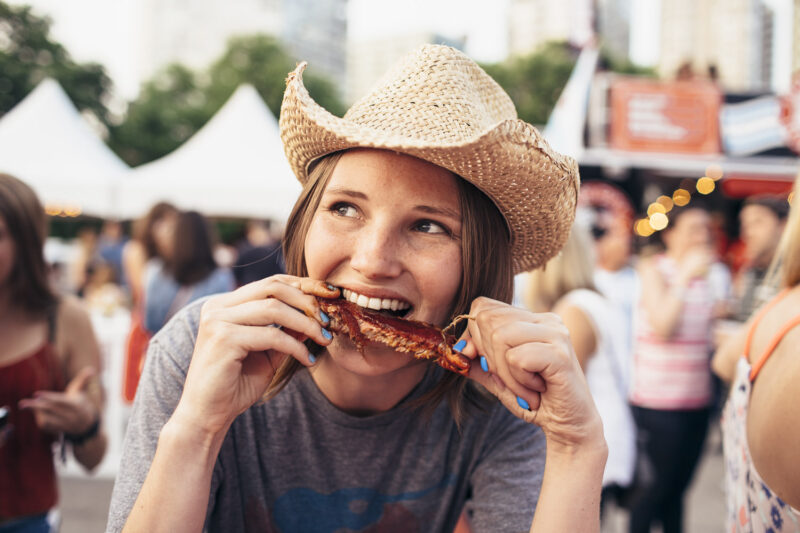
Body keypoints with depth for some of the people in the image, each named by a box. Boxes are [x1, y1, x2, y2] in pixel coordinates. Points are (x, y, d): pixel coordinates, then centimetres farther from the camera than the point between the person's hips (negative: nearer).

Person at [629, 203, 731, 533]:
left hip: (698, 399, 5)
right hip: (658, 401, -5)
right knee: (665, 482, -3)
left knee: (679, 484, 10)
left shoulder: (713, 274, 10)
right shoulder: (654, 269, -6)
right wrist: (686, 277, -18)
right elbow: (663, 326, -19)